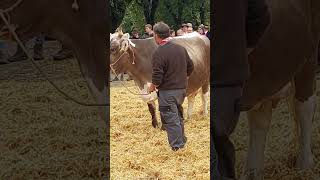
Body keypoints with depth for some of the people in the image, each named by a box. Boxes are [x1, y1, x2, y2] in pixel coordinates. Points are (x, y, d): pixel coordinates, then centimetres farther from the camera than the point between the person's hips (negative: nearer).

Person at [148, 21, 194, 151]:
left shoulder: (158, 53, -19)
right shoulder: (181, 49, 4)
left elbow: (157, 77, -21)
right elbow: (190, 67, 14)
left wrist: (152, 87, -3)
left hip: (167, 92, -7)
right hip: (182, 89, 7)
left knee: (170, 119, 1)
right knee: (178, 115, 23)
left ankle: (177, 146, 2)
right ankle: (182, 140, 35)